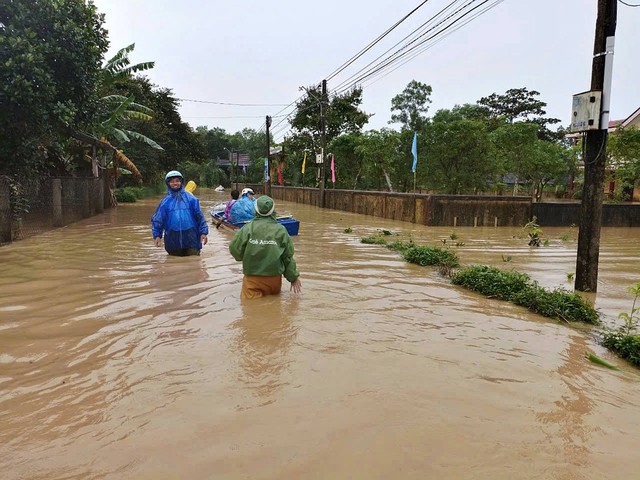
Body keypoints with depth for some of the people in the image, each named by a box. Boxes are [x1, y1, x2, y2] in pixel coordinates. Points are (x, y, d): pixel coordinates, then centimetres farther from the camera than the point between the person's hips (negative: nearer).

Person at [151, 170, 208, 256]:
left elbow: (199, 216, 4)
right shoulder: (166, 201, 7)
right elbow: (157, 219, 6)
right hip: (172, 239, 1)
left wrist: (203, 232, -2)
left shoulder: (190, 199, 4)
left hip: (191, 237, -1)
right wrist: (157, 235, -5)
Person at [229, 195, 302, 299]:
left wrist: (245, 258, 15)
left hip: (252, 277, -2)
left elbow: (234, 248, -7)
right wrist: (294, 277, 11)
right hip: (274, 277, 2)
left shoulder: (248, 228, -9)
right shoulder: (281, 230, -6)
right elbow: (288, 257, 0)